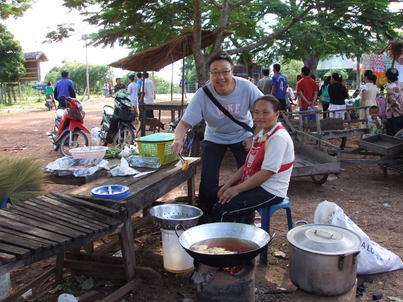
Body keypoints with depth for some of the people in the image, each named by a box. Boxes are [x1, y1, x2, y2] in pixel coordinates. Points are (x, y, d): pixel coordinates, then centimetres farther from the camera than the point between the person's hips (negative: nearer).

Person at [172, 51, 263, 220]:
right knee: (208, 181, -9)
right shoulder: (202, 95, -25)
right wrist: (178, 140, -49)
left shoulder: (247, 88, -24)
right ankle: (205, 220, 13)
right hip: (214, 138, 0)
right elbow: (185, 124, -28)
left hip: (243, 136, 1)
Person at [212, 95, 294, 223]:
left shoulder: (278, 137, -20)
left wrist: (237, 189, -20)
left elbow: (266, 173, -24)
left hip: (270, 192, -10)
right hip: (255, 184, 10)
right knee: (215, 195, 14)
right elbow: (248, 165, 13)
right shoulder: (261, 134, 10)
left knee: (221, 209, -18)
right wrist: (228, 184, 4)